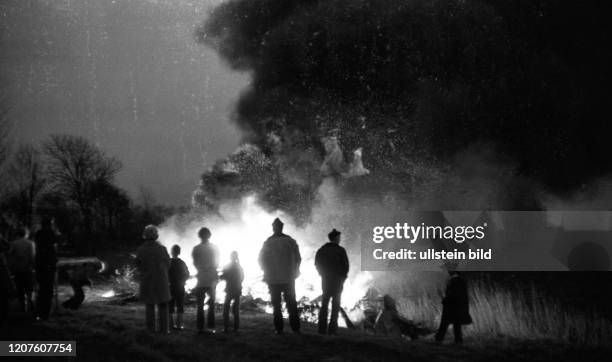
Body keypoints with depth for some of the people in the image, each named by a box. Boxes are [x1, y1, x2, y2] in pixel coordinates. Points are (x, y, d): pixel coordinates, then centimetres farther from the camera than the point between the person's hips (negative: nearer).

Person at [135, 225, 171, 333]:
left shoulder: (141, 250, -10)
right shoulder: (162, 248, -11)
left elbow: (138, 265, 1)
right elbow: (168, 264, 1)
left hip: (146, 281, 1)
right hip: (162, 280, -1)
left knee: (149, 306, 10)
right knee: (163, 305, 8)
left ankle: (151, 329, 9)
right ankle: (164, 328, 7)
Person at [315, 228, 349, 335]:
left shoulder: (322, 250, 4)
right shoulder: (340, 250, -9)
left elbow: (317, 263, 5)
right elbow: (346, 265, -10)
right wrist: (343, 277, 5)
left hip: (325, 280, 4)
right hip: (337, 280, -4)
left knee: (324, 303, 9)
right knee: (335, 304, 1)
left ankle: (322, 328, 3)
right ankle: (332, 328, -5)